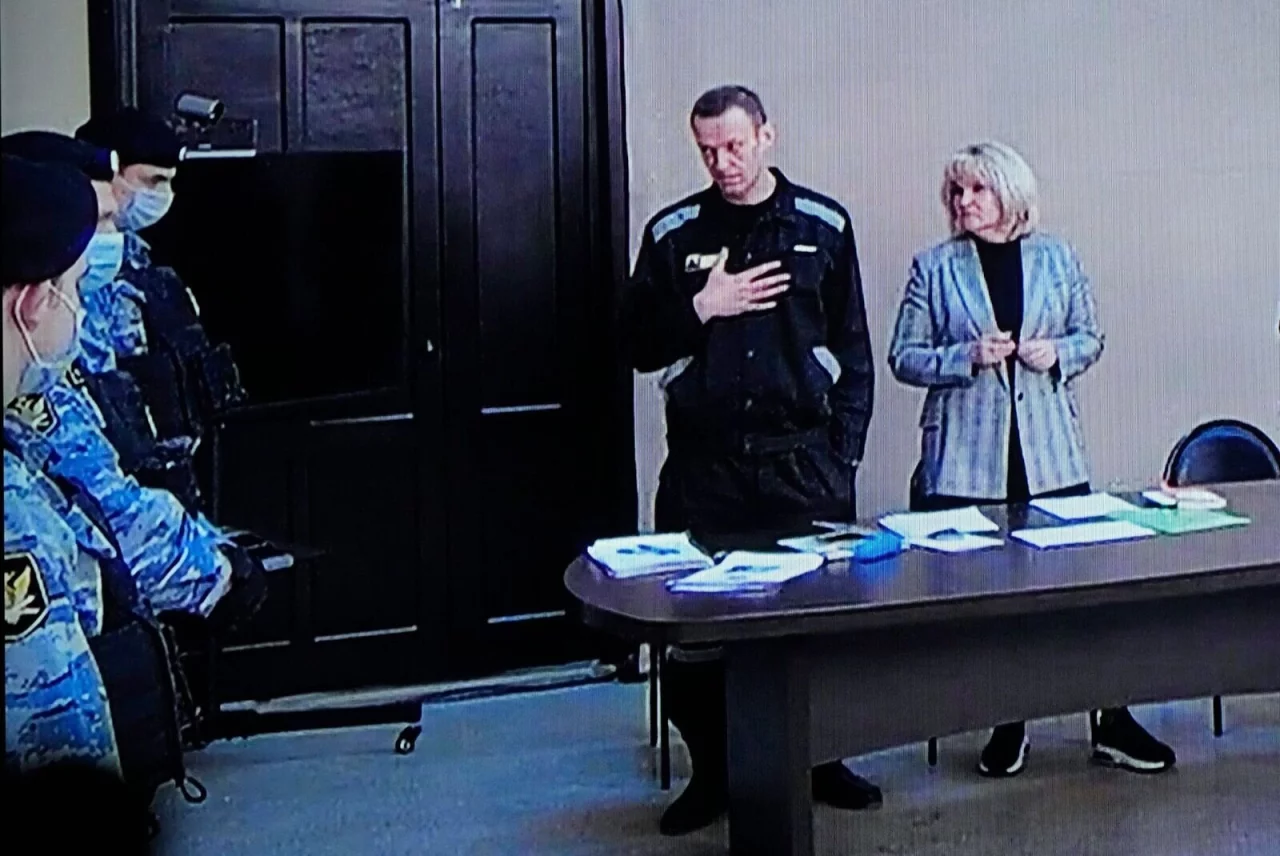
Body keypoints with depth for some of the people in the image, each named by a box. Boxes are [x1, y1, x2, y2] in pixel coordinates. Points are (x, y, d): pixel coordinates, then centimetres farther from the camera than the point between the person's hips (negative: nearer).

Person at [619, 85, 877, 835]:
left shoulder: (823, 225, 5)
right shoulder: (673, 233, 6)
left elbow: (854, 351, 7)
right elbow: (639, 345, 7)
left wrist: (844, 455, 1)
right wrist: (700, 308, -9)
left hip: (802, 459, 0)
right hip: (703, 463, 1)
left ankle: (822, 759, 20)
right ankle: (712, 771, 15)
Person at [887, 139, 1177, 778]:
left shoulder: (1056, 258, 9)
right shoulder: (934, 267, 4)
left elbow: (1091, 336, 15)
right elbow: (903, 357, 2)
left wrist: (1058, 353, -6)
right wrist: (968, 356, -13)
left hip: (1052, 454, 1)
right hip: (966, 461, -1)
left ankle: (1110, 723, 13)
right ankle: (1006, 725, 18)